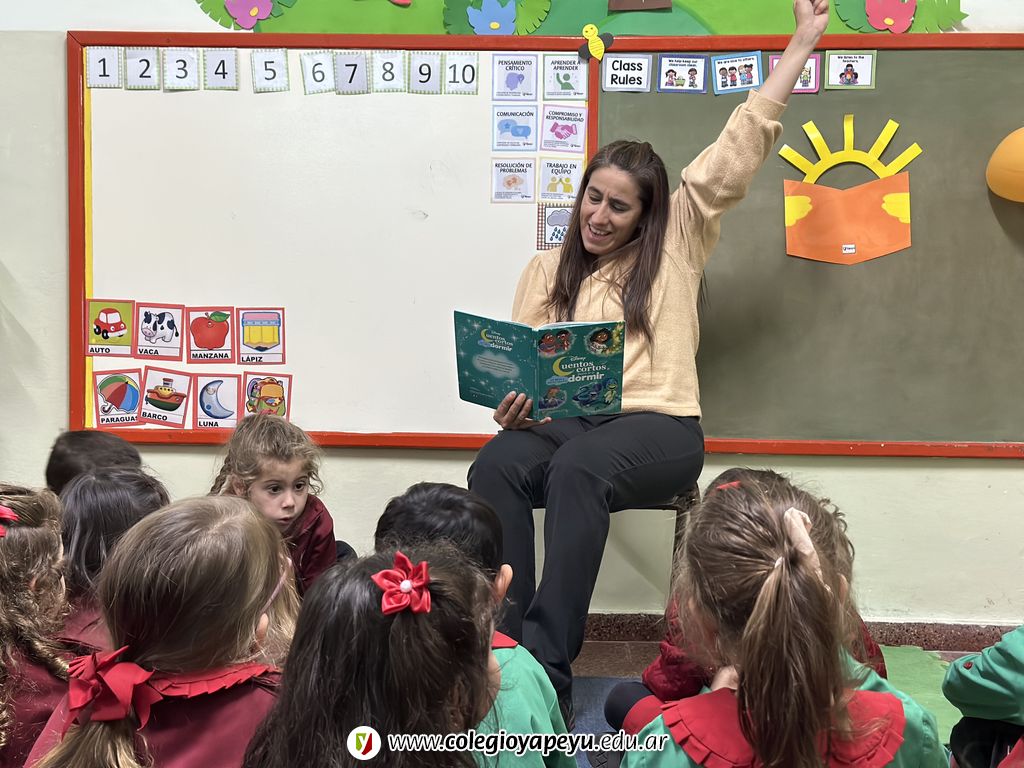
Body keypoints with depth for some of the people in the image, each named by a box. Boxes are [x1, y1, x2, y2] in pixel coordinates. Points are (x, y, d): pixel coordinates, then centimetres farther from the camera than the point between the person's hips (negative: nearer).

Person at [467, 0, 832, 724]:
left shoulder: (675, 246, 12)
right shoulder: (548, 271, 20)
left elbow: (741, 147, 9)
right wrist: (513, 403, -10)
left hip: (657, 425, -3)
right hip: (563, 421, 3)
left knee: (577, 469, -37)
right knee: (495, 466, -31)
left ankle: (547, 668, -38)